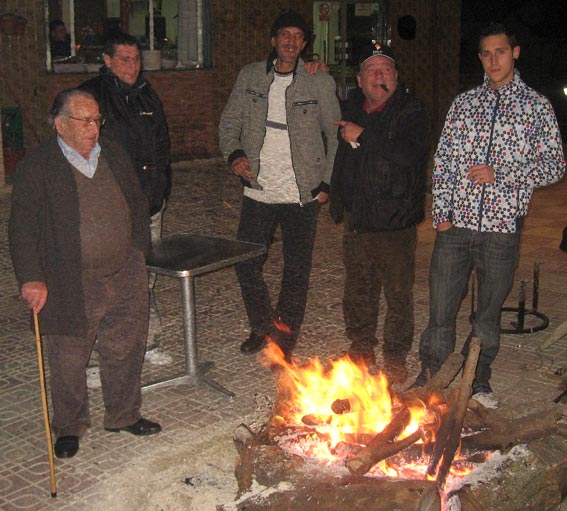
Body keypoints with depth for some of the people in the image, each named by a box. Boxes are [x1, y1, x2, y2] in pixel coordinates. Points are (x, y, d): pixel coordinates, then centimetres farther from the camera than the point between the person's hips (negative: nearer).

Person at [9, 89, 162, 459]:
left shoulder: (115, 155, 7)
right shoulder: (38, 165, -10)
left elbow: (138, 204, 17)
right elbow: (23, 228, -11)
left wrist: (139, 251, 12)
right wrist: (31, 278, -17)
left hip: (125, 278, 5)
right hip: (70, 286, -4)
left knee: (125, 351, 14)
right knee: (69, 360, 7)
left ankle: (124, 415, 34)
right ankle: (69, 427, 28)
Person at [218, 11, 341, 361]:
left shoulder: (320, 83, -3)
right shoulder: (251, 77, 4)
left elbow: (337, 136, 2)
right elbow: (229, 122, 11)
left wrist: (328, 183, -4)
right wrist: (234, 153, -8)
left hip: (302, 196, -2)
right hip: (258, 192, 2)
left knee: (297, 272, 5)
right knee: (246, 264, 7)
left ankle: (285, 340, 22)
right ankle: (263, 326, 30)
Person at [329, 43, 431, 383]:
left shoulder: (412, 113, -10)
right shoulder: (353, 109, 9)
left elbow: (412, 155, -28)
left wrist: (364, 136, -24)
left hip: (395, 225, -6)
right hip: (357, 222, 6)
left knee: (399, 295, 5)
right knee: (358, 291, 17)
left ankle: (395, 357, 20)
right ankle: (361, 348, 33)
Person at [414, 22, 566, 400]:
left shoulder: (536, 106, 3)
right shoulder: (464, 104, 10)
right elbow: (443, 161, 9)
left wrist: (499, 175, -12)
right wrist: (441, 212, -1)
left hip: (503, 227, -1)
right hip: (456, 225, 1)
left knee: (490, 312, 12)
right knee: (441, 309, 5)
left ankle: (478, 381, 30)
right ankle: (430, 379, 21)